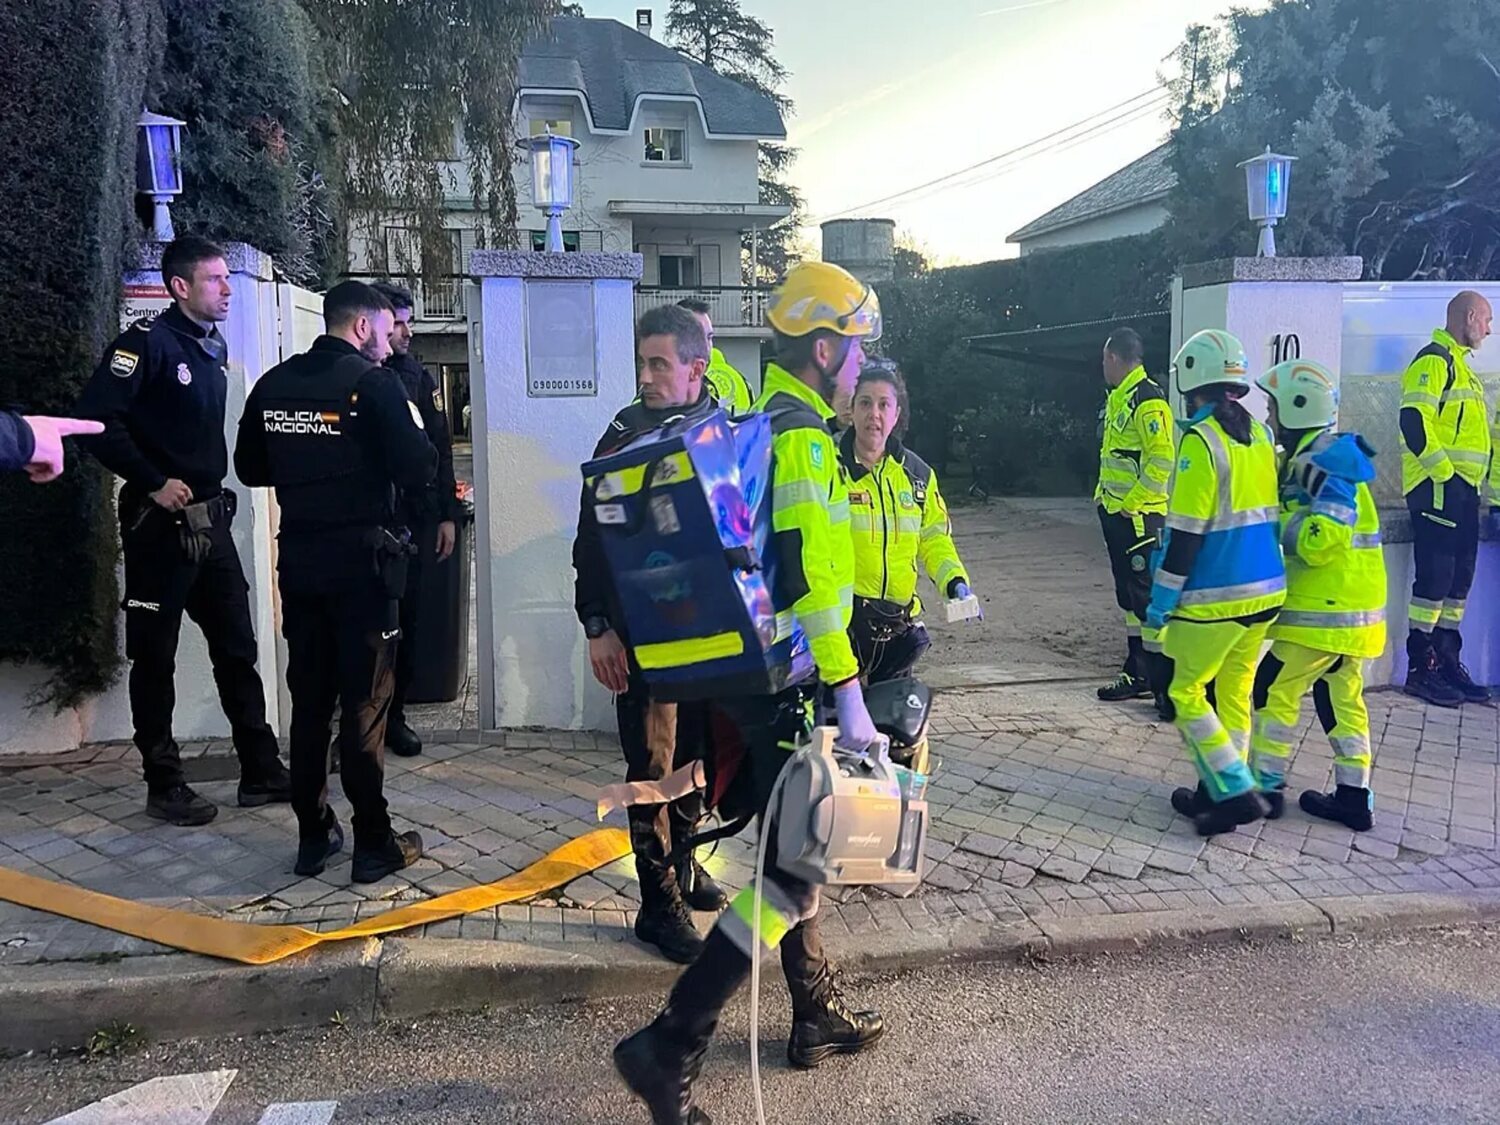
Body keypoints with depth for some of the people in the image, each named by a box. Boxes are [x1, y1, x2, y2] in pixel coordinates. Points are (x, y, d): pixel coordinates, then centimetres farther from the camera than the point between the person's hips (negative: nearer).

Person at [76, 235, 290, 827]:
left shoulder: (213, 347, 13)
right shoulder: (148, 341, -11)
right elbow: (96, 418, -20)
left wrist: (208, 483, 10)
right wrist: (154, 483, -19)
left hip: (210, 521, 8)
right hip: (160, 525, -8)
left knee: (237, 648, 10)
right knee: (155, 657, 4)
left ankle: (260, 771, 18)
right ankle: (164, 785, 14)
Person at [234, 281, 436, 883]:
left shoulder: (273, 384, 6)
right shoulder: (375, 383, -11)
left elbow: (250, 467, 13)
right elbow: (417, 470, -15)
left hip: (298, 558, 5)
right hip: (361, 560, -5)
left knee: (308, 701, 13)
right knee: (365, 703, 1)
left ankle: (312, 835, 20)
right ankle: (373, 844, 8)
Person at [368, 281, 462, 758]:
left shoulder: (418, 377, 9)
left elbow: (440, 448, 11)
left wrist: (447, 514, 6)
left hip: (415, 518, 3)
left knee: (406, 617, 7)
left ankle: (394, 714, 18)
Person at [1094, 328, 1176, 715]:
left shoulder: (1148, 400, -15)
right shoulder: (1117, 398, 16)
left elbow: (1162, 460, -22)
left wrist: (1133, 501, -19)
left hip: (1139, 516, -10)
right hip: (1116, 513, 10)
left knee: (1147, 594, -9)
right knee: (1127, 593, 15)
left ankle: (1165, 683, -5)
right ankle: (1138, 672, 25)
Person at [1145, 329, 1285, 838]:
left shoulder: (1201, 440, -15)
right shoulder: (1261, 435, 8)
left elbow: (1185, 533, -17)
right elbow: (1269, 513, 16)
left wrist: (1160, 600, -10)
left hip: (1215, 596, -8)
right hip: (1266, 590, 8)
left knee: (1188, 693, 4)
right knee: (1235, 692, 16)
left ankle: (1236, 792, -2)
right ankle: (1218, 790, 24)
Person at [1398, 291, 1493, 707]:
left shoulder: (1458, 364, 23)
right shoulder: (1434, 360, -8)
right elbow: (1414, 420, -21)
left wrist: (1472, 477, 19)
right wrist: (1442, 470, -21)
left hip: (1462, 488, 10)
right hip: (1438, 486, -10)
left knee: (1460, 576, 10)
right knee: (1435, 575, -9)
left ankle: (1447, 662, 17)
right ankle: (1420, 668, -4)